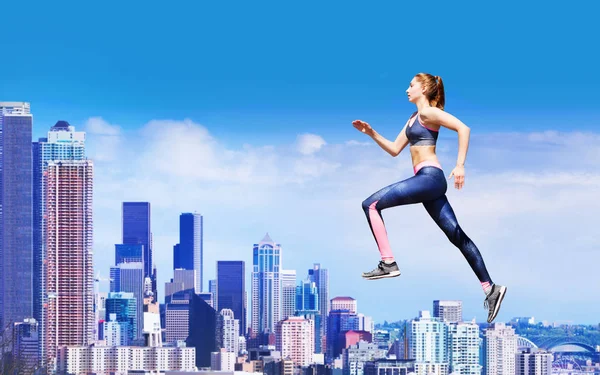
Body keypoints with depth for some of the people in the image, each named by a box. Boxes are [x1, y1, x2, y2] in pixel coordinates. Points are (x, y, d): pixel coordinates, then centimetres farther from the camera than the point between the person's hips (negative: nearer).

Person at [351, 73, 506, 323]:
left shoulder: (428, 112, -5)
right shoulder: (413, 119, 23)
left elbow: (463, 128, -16)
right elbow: (394, 150, 28)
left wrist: (460, 166, -22)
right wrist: (371, 133, 18)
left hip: (429, 177, -10)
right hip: (427, 180, 10)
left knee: (371, 204, -12)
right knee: (457, 236, 6)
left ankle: (388, 264, -16)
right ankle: (490, 289, 4)